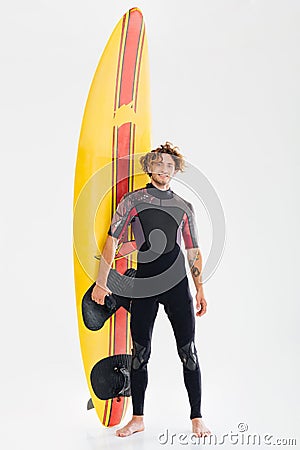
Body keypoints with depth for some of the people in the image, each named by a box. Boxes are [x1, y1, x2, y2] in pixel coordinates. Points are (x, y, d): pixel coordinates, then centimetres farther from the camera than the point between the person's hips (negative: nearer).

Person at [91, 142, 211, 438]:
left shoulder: (184, 207, 12)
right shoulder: (133, 200, 4)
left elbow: (193, 252, 14)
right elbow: (112, 240, 0)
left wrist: (200, 290, 10)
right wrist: (101, 282, -6)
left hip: (177, 283, 2)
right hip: (144, 283, -1)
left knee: (188, 352, 3)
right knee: (140, 352, 6)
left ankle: (197, 419, 17)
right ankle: (137, 419, 22)